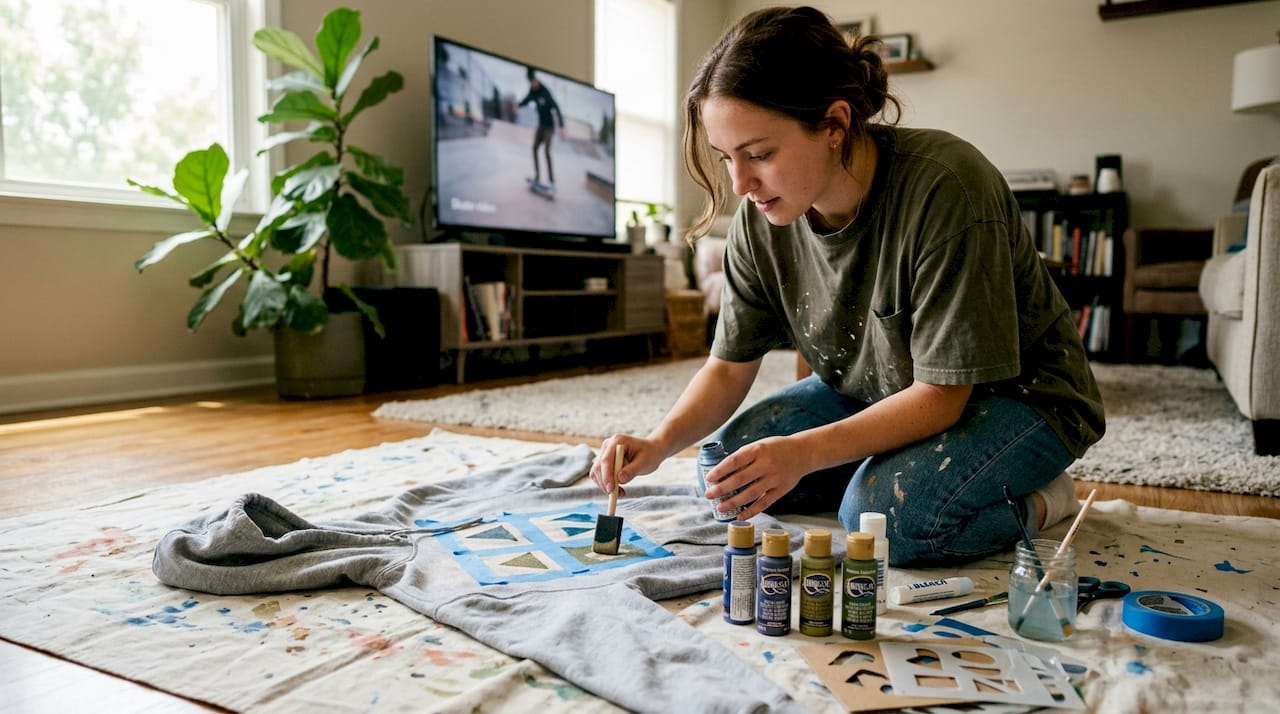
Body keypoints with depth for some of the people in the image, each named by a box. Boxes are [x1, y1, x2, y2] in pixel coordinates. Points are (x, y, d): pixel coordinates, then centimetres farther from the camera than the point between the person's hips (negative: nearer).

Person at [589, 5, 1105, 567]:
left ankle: (1038, 502, -2)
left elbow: (939, 394, -29)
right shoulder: (761, 220, -14)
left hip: (1019, 394, -6)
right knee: (730, 472, -8)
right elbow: (729, 367, -6)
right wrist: (660, 443, -24)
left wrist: (804, 451, -40)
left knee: (887, 512, -31)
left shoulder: (945, 188, -32)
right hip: (878, 392, 6)